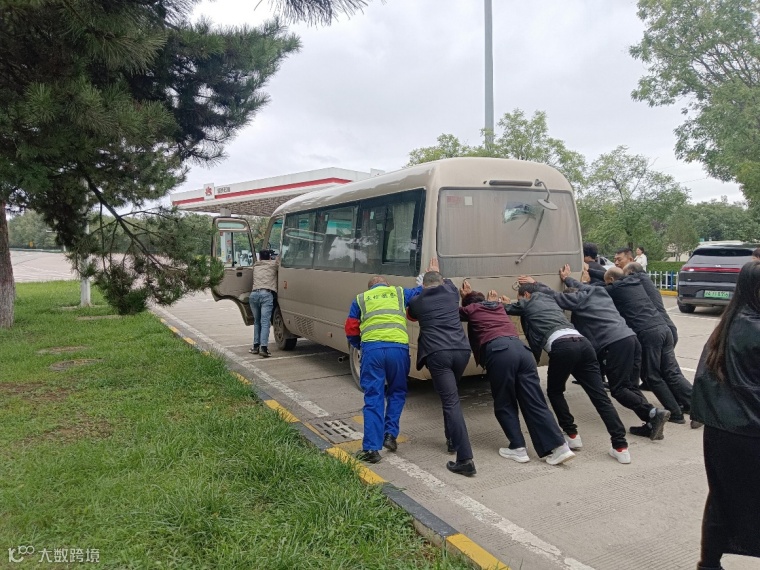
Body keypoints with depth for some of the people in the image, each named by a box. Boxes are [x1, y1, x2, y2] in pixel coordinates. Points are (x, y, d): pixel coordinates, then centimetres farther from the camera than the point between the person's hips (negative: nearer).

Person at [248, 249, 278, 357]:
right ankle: (263, 347, -22)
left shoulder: (256, 266, 28)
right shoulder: (273, 264, 16)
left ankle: (256, 346, 12)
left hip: (254, 294, 4)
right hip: (266, 294, -4)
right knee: (265, 322, -10)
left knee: (257, 321, 17)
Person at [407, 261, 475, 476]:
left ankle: (465, 460, -13)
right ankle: (452, 439, 37)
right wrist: (437, 273, 63)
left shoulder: (416, 301, 15)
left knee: (451, 401, -7)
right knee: (450, 396, 28)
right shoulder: (452, 293, 18)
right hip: (461, 351, 4)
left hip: (437, 354, -3)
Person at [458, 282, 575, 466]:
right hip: (521, 349, 5)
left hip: (498, 352, -5)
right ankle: (559, 447, -2)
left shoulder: (471, 309, 20)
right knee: (535, 403, 4)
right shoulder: (498, 306, 32)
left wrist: (465, 297, 49)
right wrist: (495, 299, 60)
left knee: (504, 404, 9)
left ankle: (518, 448, 7)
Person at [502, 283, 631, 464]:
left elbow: (507, 309, 33)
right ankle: (620, 447, -4)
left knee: (554, 391, 19)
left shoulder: (527, 303, 20)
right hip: (583, 343, 6)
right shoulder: (550, 300, 35)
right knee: (600, 396, 1)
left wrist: (505, 303, 54)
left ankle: (572, 435, 16)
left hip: (562, 346, -5)